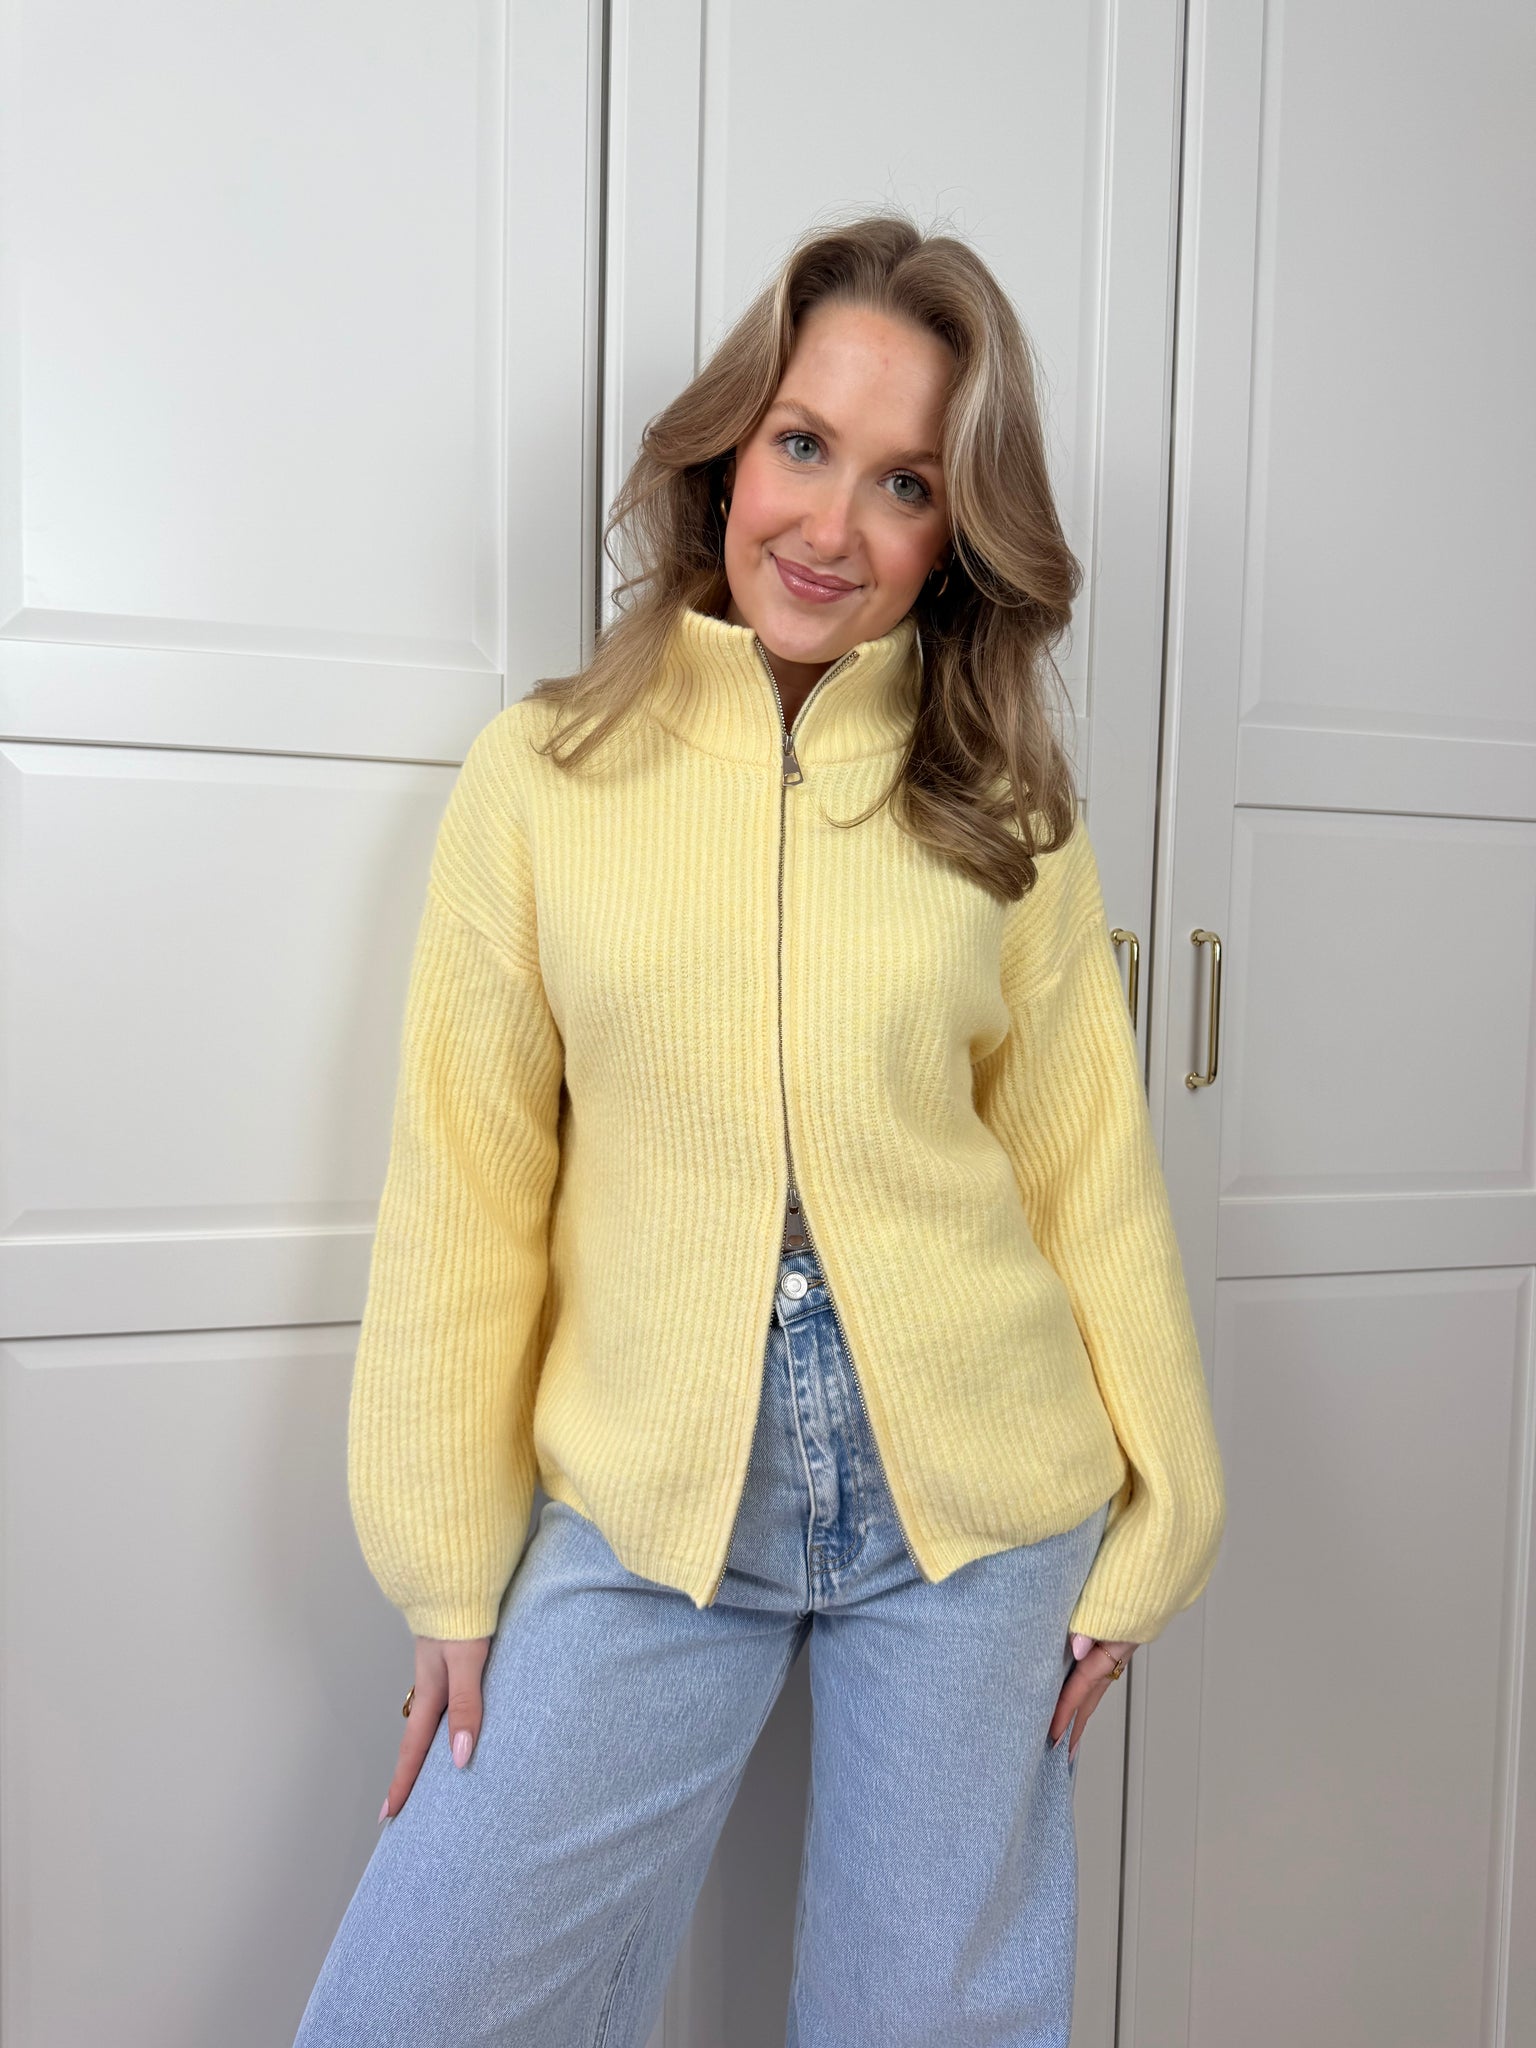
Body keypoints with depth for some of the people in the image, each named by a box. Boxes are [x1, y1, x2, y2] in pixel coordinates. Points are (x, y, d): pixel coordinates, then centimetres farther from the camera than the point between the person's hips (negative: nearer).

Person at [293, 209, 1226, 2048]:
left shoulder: (1004, 800, -1)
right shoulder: (542, 774, -3)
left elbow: (1084, 1167, 2)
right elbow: (463, 1196, -3)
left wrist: (1150, 1521, 3)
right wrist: (449, 1567, 0)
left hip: (973, 1511, 1)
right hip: (641, 1517, 0)